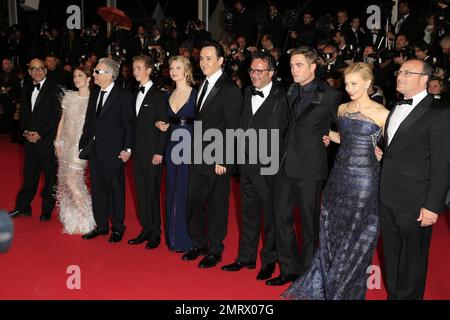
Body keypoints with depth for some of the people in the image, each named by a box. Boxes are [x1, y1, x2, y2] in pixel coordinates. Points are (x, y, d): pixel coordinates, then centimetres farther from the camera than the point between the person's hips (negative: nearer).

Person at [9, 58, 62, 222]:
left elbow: (57, 115, -12)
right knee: (29, 174, 12)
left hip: (48, 140, -5)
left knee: (50, 176, 5)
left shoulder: (54, 90, -7)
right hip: (30, 139, 6)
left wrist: (40, 134, -14)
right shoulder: (26, 89, 13)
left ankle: (47, 210, 16)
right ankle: (23, 207, 23)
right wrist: (26, 131, 0)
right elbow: (23, 113, 18)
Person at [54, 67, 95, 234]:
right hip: (66, 143, 6)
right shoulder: (69, 96, 10)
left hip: (82, 144, -6)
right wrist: (57, 141, 8)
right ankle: (72, 218, 24)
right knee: (65, 179, 9)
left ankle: (86, 219, 3)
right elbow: (62, 119, 13)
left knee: (72, 180, -12)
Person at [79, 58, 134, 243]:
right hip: (94, 149, 6)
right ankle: (101, 225, 25)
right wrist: (83, 146, 11)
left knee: (116, 189, 4)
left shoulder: (123, 96, -8)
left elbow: (128, 125, -10)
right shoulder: (94, 94, 12)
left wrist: (127, 149, -15)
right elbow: (89, 122, 14)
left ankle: (117, 227, 17)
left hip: (113, 151, -6)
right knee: (98, 189, 12)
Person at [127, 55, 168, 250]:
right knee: (141, 191, 10)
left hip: (152, 152, -7)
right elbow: (135, 123, 15)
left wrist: (159, 152, -14)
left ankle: (155, 233, 10)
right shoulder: (136, 94, 13)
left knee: (152, 192, -2)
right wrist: (131, 147, 9)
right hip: (138, 151, 7)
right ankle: (146, 229, 21)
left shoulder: (158, 95, -7)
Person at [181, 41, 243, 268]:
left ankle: (215, 251, 20)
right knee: (195, 202, 12)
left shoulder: (230, 89, -11)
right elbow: (199, 120, 14)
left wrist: (222, 160, -17)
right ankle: (199, 244, 29)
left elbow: (232, 128, -14)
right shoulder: (202, 86, 13)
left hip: (217, 160, -7)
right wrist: (193, 151, 6)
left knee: (217, 205, 6)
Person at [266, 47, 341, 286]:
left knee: (309, 222, 6)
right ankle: (289, 269, 24)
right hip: (286, 165, 7)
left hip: (309, 168, -6)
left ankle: (307, 272, 22)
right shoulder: (291, 93, 11)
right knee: (281, 218, 10)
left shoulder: (330, 96, -9)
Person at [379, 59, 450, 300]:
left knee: (412, 257, 9)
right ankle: (393, 294, 36)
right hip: (388, 198, 7)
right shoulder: (396, 108, 12)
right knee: (391, 253, 19)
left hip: (415, 202, -7)